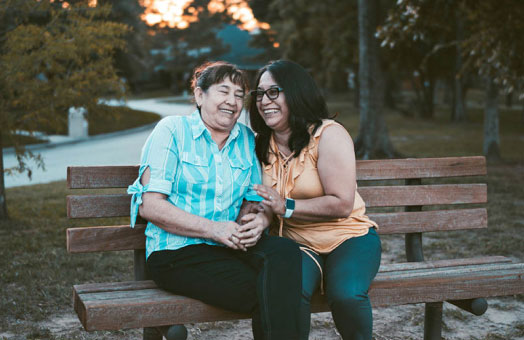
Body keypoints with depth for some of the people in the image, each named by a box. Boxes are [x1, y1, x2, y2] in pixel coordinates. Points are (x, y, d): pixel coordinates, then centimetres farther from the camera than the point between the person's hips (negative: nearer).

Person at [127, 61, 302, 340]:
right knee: (267, 294, -28)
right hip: (177, 252, -5)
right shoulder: (172, 130, 0)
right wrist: (214, 229, -18)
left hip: (232, 246, 5)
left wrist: (260, 220, -12)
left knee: (286, 252, -28)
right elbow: (150, 206, -8)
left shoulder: (247, 140, 14)